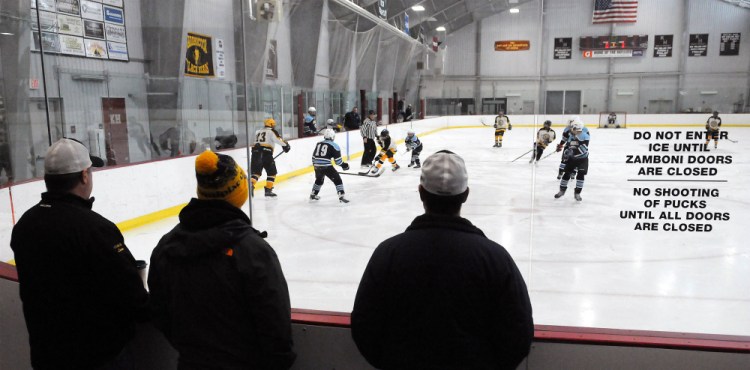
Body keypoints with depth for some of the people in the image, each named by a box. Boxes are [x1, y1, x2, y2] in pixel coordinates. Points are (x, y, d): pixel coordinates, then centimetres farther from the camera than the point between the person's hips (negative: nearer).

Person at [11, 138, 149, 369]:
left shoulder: (25, 224, -2)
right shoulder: (95, 228, -26)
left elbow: (32, 288, 10)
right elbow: (129, 291, -22)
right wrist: (148, 311, -2)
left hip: (45, 350, 7)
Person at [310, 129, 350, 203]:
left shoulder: (318, 144, 16)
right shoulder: (334, 146, -1)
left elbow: (314, 156, 21)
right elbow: (338, 160, -5)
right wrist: (344, 165, 10)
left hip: (317, 166, 7)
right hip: (326, 166, -6)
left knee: (319, 180, 31)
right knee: (337, 179, 2)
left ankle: (313, 195, 42)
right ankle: (341, 197, -7)